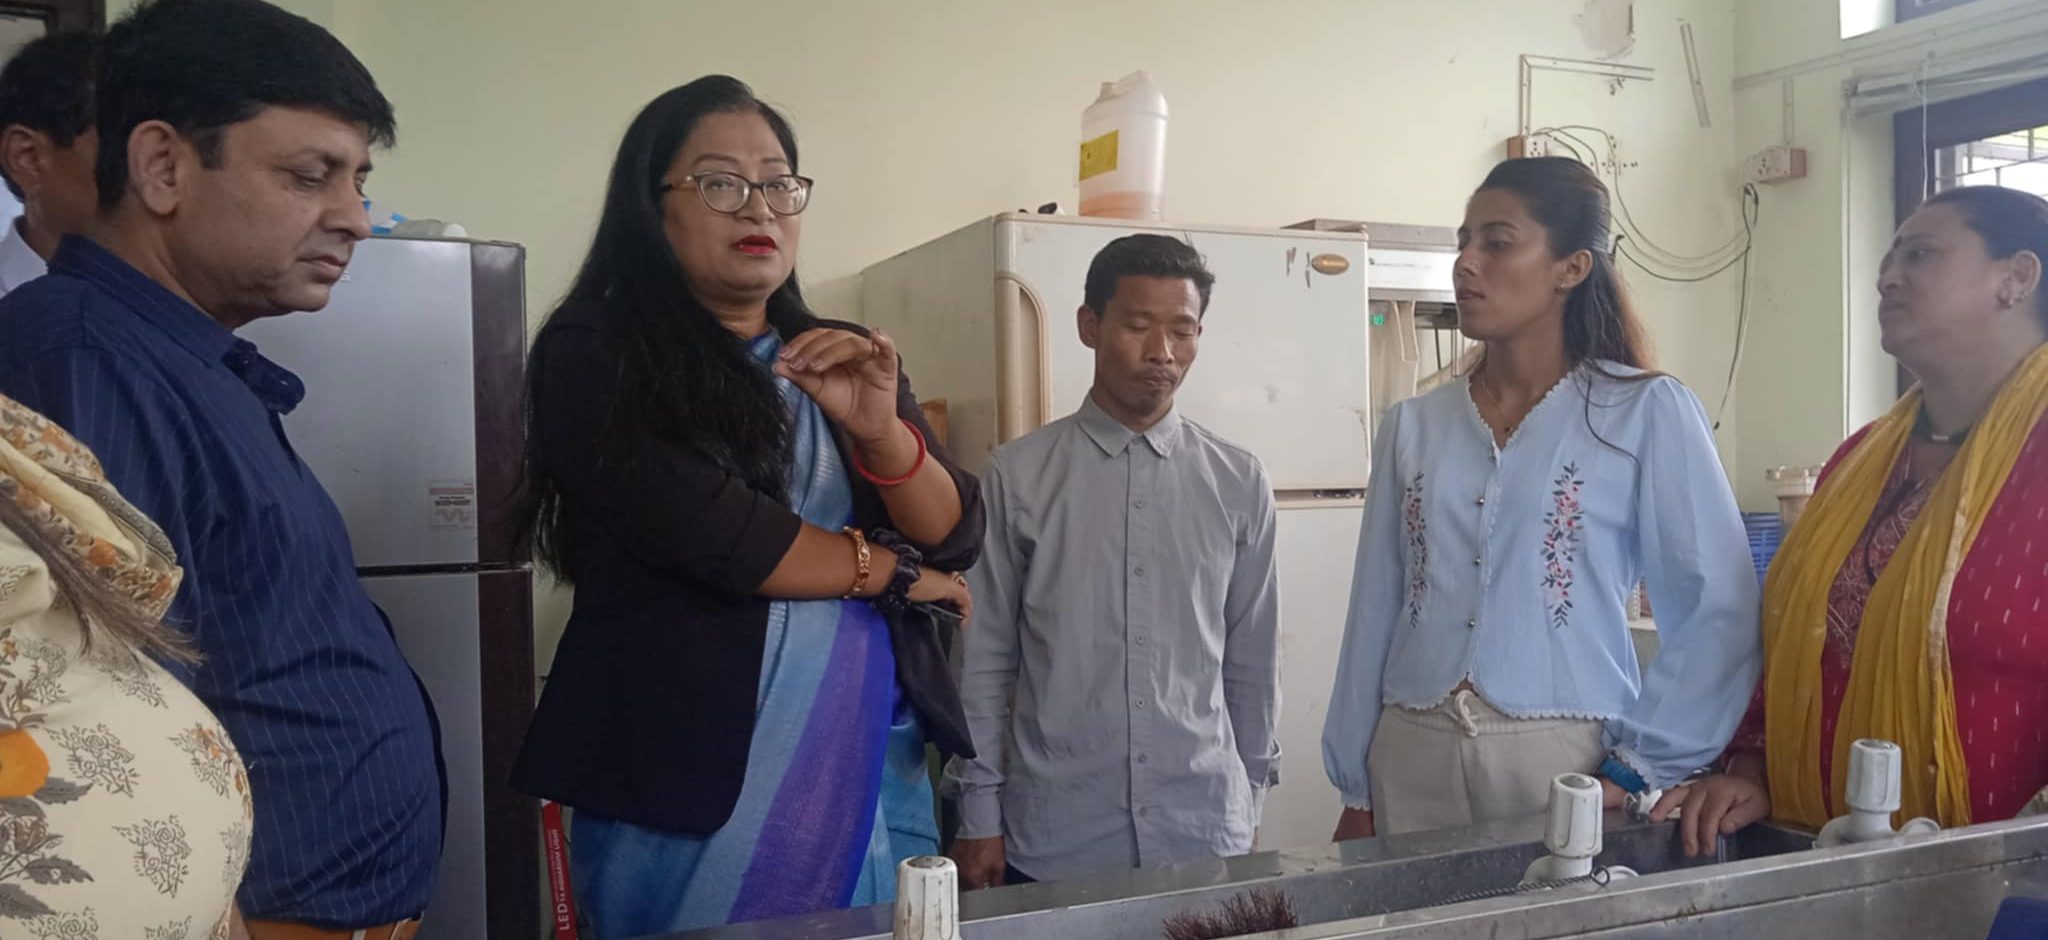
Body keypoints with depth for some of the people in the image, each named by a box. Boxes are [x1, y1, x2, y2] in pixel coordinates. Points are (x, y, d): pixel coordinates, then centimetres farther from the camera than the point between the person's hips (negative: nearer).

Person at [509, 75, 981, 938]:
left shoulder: (841, 361, 11)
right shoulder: (594, 358, -5)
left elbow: (955, 540, 4)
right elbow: (703, 529, -17)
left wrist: (882, 430, -16)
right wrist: (893, 570, -4)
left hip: (877, 767, 5)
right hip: (692, 778, -5)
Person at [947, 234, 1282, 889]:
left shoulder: (1239, 483, 1)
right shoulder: (1019, 477, -4)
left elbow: (1252, 660, 7)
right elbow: (983, 659, -1)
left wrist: (1251, 795, 11)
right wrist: (979, 816, 0)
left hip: (1205, 834, 2)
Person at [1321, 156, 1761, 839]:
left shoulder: (1647, 412, -2)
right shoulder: (1413, 426, 7)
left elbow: (1719, 614, -5)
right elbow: (1375, 617, 8)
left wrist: (1635, 769, -10)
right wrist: (1356, 793, 7)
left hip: (1566, 758, -3)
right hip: (1412, 759, 3)